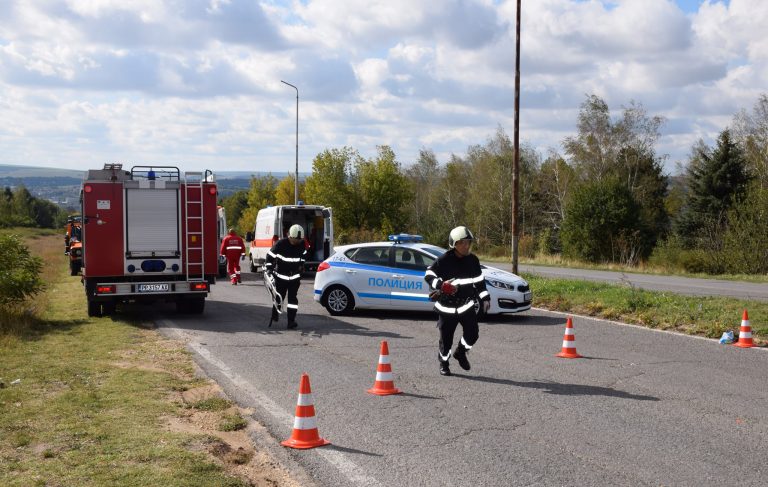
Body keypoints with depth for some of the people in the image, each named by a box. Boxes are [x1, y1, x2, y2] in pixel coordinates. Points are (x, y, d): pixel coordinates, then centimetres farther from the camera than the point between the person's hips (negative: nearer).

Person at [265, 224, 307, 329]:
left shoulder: (301, 245, -3)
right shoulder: (280, 244, -16)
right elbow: (270, 256, -9)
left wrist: (301, 264, 23)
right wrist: (268, 268, -14)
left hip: (294, 276, 2)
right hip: (281, 276, -2)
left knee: (292, 298, -4)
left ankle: (291, 320, -3)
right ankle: (275, 315, 31)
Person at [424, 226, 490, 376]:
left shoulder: (473, 260, 3)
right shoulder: (445, 260, -13)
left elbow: (479, 281, 14)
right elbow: (428, 275, -12)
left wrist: (485, 298, 10)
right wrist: (440, 284, -28)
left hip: (466, 304, 4)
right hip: (447, 306, -3)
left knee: (472, 333, -7)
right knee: (446, 337, 2)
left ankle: (461, 353, 24)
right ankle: (444, 363, 28)